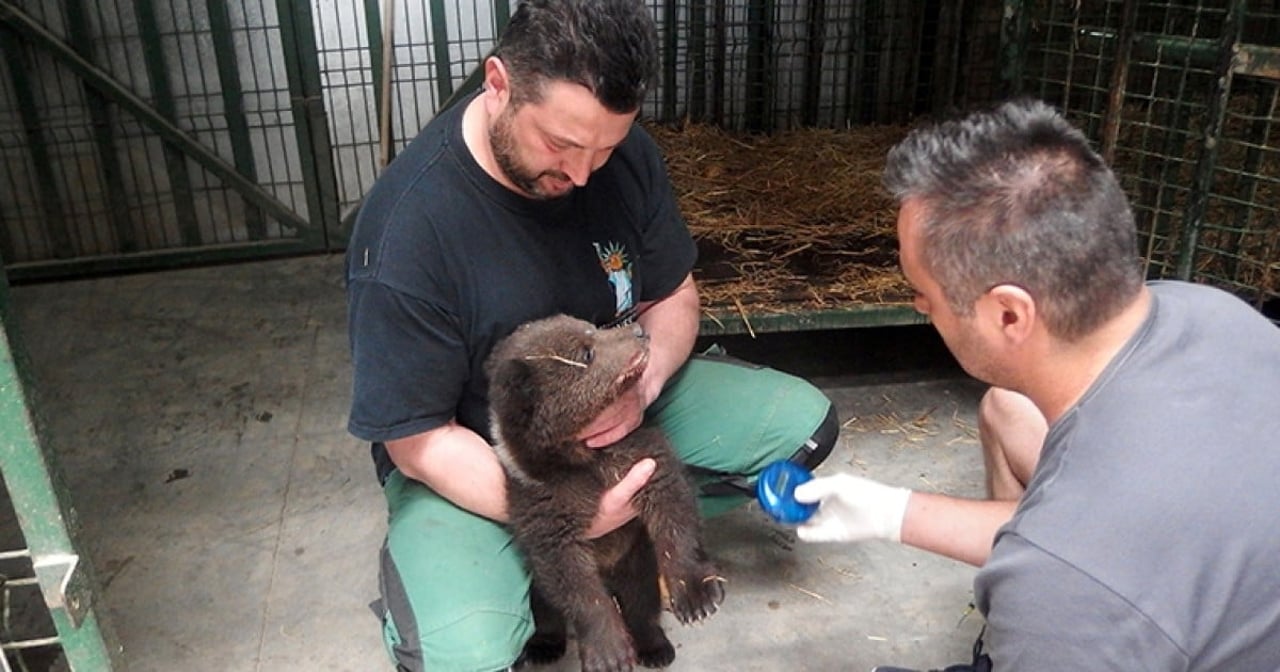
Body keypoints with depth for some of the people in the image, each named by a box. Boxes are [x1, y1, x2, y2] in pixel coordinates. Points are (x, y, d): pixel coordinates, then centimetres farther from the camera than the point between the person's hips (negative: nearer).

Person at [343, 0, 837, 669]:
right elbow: (417, 440, -21)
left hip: (614, 406, 5)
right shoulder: (406, 229, -30)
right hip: (470, 455, -4)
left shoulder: (623, 152, -14)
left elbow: (674, 297, -1)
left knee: (804, 424, -5)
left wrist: (641, 384, -23)